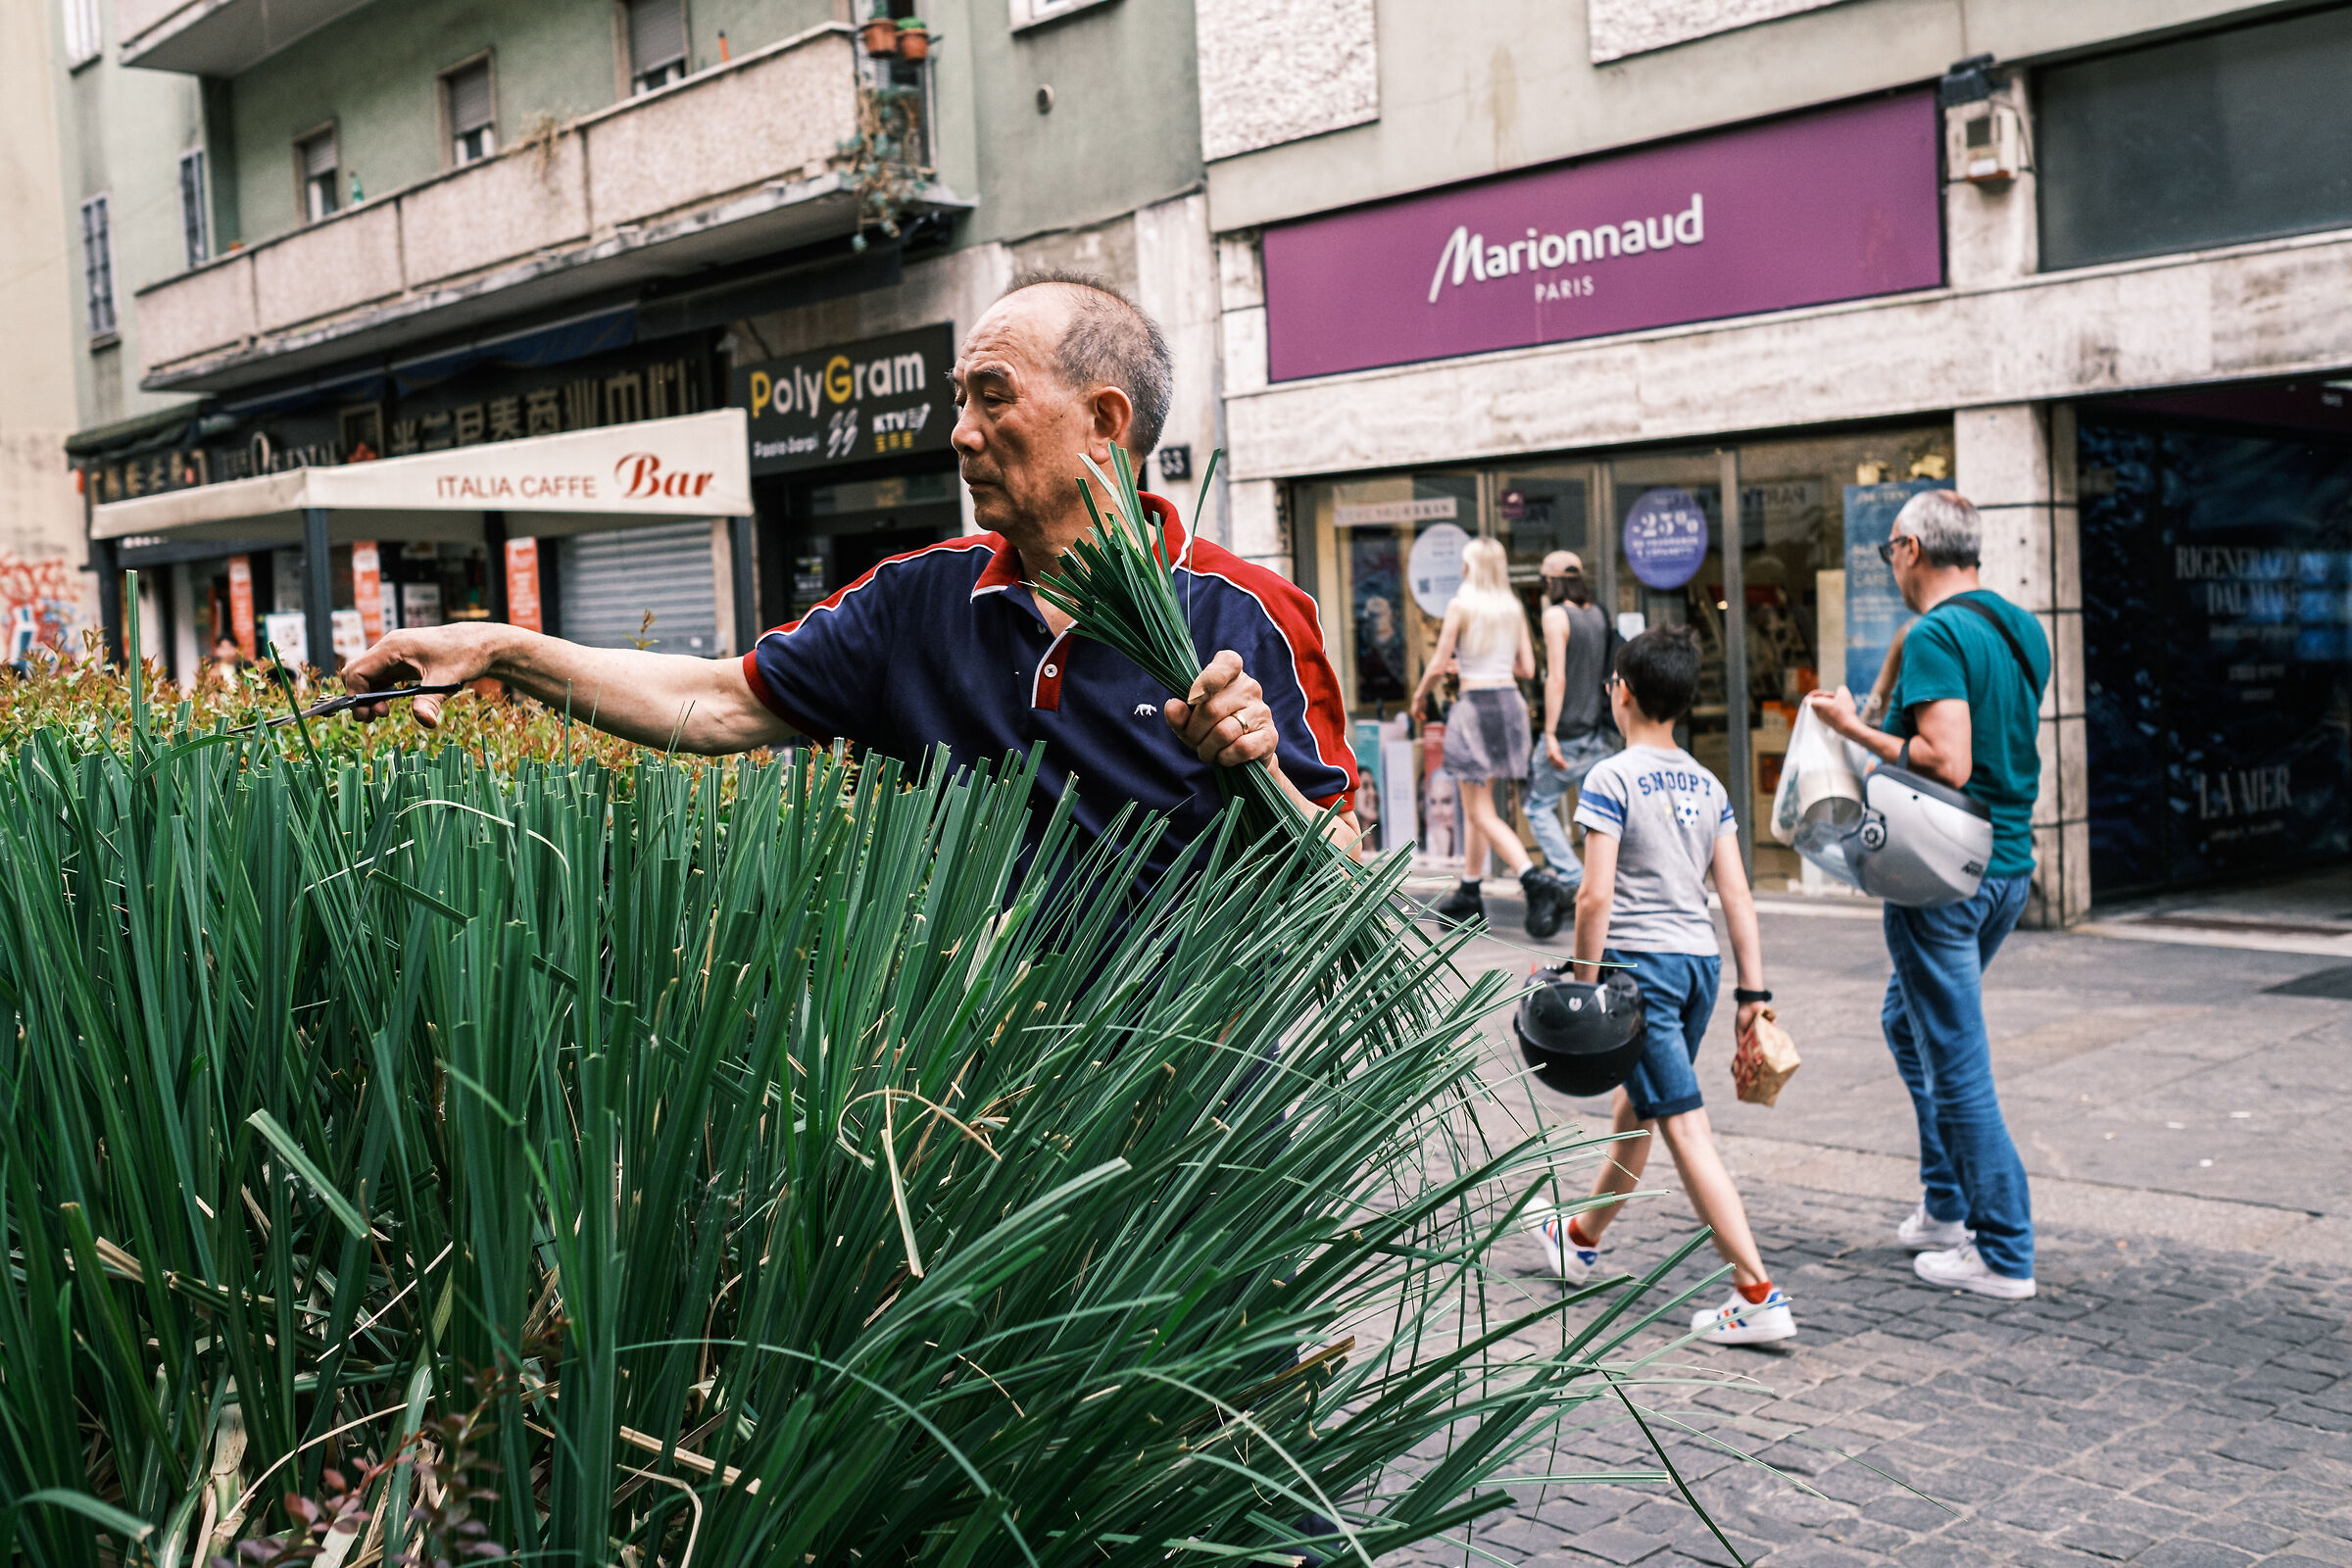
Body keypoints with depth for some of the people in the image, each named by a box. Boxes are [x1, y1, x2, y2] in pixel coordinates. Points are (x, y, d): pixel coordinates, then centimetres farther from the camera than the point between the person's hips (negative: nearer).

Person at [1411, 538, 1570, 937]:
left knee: (1482, 813, -4)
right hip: (1510, 702, 7)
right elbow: (1527, 669, 6)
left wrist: (1420, 694, 10)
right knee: (1474, 803, 17)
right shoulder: (1514, 609, 7)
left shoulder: (1462, 605, -9)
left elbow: (1438, 665, -8)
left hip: (1476, 705, -7)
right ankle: (1467, 895, 22)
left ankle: (1537, 881, -21)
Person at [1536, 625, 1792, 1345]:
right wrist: (1753, 991, 9)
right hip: (1701, 959, 8)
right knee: (1637, 1104, 23)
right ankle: (1583, 1237, 44)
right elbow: (1736, 895, 7)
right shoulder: (1708, 785, 10)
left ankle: (1757, 1293, -12)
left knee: (1685, 1127, -7)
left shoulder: (1612, 778, -9)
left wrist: (1584, 984, -9)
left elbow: (1595, 895, -16)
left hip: (1641, 959, -8)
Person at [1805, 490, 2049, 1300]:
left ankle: (2004, 1255, 6)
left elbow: (1947, 762, -25)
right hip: (2012, 864, 10)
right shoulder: (2022, 629, 11)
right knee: (1908, 1019, 25)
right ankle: (1946, 1206, 30)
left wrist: (1855, 729, -14)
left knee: (1958, 1064, -1)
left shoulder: (1935, 636, -16)